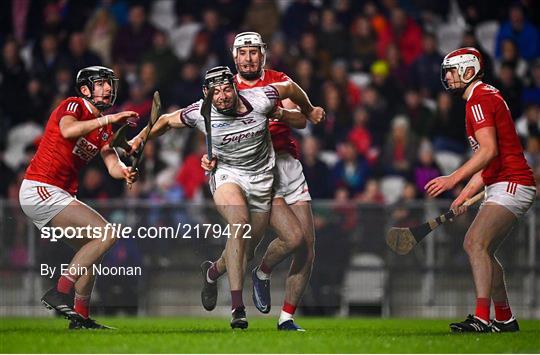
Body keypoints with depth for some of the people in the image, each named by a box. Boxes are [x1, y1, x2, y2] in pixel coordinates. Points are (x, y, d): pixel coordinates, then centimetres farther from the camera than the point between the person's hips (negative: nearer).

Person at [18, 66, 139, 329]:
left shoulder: (103, 127, 18)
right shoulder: (74, 105, -6)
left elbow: (112, 164, 3)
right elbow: (68, 130, -30)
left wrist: (125, 173, -19)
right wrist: (107, 119, -28)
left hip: (59, 196, 10)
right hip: (40, 190, -10)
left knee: (90, 249, 17)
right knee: (106, 234, -17)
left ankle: (80, 317, 20)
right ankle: (60, 292, -18)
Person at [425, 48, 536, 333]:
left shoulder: (479, 99, -12)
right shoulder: (486, 97, 20)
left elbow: (488, 151, -24)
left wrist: (454, 179, -28)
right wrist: (466, 194, 20)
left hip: (510, 185, -11)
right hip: (504, 186, 11)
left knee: (477, 244, -21)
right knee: (475, 246, 14)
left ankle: (482, 317, -30)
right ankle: (505, 319, 19)